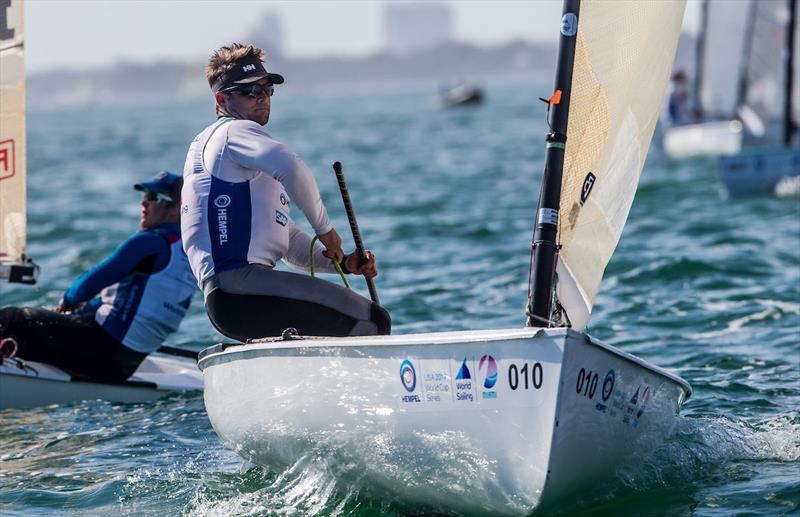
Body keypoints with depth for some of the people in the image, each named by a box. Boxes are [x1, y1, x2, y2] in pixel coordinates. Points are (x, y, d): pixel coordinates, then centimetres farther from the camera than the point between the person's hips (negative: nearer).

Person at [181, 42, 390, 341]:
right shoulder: (234, 131, 1)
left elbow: (290, 244, 30)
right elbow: (290, 168, -24)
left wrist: (343, 263, 15)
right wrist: (324, 228, -11)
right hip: (238, 285, -11)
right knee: (372, 323, -14)